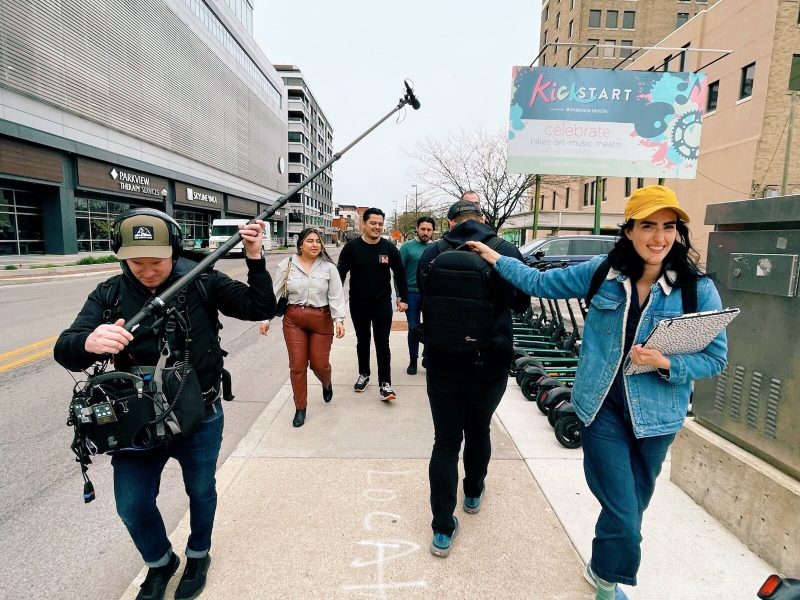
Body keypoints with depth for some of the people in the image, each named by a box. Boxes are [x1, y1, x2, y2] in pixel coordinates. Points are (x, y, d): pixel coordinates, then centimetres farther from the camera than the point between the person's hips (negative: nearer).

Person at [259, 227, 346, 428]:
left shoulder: (328, 266, -3)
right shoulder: (287, 265, -2)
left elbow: (336, 296, -6)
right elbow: (274, 292, 3)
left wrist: (339, 319, -17)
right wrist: (265, 318, 1)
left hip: (322, 319, -1)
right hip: (293, 319, 1)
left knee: (319, 363, 6)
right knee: (297, 365, 4)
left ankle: (326, 383, 43)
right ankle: (300, 408, 20)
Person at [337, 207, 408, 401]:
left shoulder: (389, 247, -3)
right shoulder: (352, 247, -6)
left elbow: (400, 274, 4)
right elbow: (341, 273, -4)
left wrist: (403, 298, 2)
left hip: (382, 304, 0)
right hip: (358, 304, 1)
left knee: (382, 342, 0)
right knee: (362, 340, 15)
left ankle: (385, 383, 5)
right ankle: (363, 374, 34)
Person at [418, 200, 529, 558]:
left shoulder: (432, 254, -7)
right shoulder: (507, 252, -8)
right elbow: (521, 304, 9)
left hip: (443, 363, 0)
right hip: (491, 364, 1)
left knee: (445, 441, 10)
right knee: (478, 431, 23)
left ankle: (443, 530, 15)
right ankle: (473, 494, 46)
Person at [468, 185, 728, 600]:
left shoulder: (698, 289, -8)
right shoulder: (601, 272, -5)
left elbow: (715, 359, -4)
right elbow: (541, 283, 5)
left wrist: (666, 363, -23)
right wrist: (495, 259, 5)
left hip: (656, 416, 1)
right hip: (602, 408, -1)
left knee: (631, 509, 20)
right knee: (622, 512, 0)